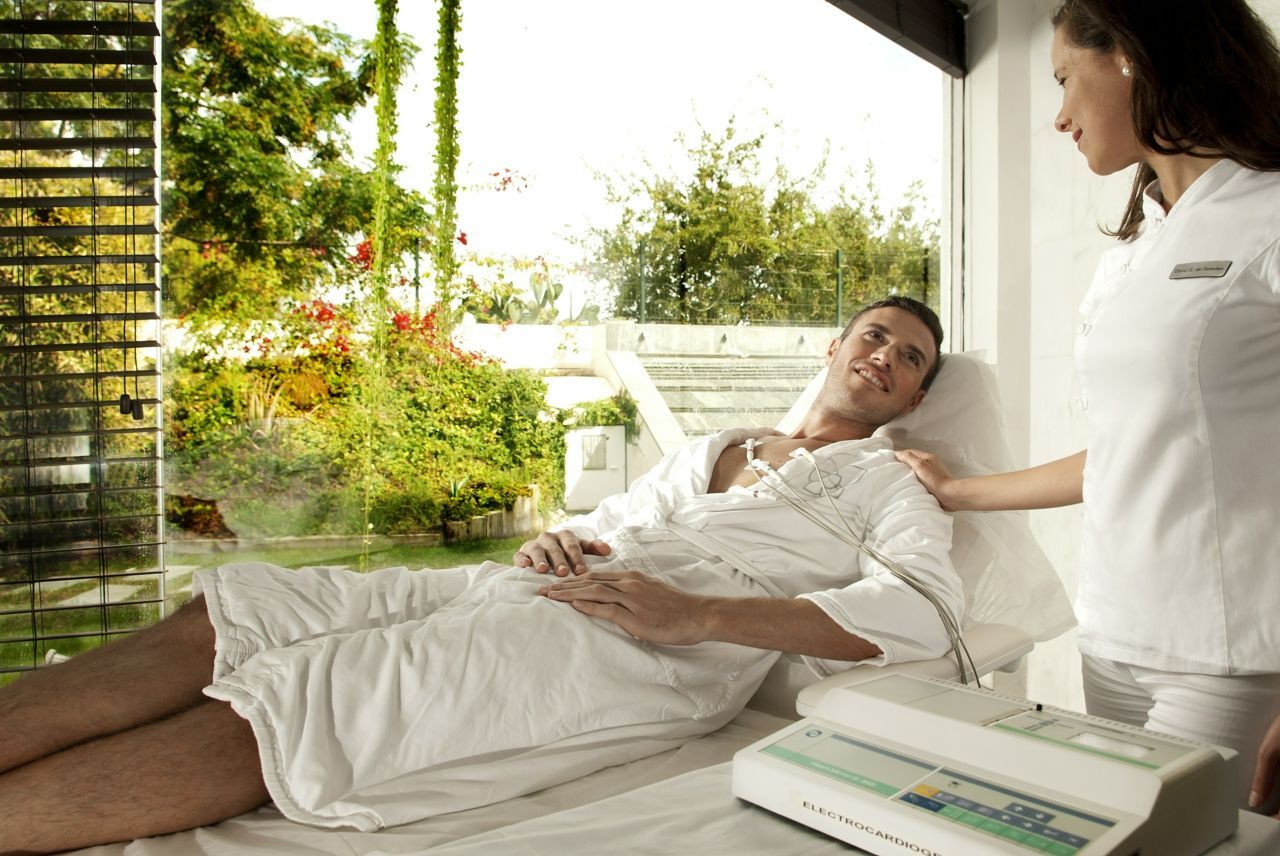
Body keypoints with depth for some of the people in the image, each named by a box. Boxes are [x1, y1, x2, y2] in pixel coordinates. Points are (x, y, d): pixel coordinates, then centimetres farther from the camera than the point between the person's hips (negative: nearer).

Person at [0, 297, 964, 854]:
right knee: (220, 620, -11)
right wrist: (555, 540, 2)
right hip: (551, 587, 6)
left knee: (268, 712, -23)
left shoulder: (886, 480, 16)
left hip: (660, 648, -6)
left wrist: (697, 613, -18)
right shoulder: (710, 451, 33)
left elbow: (925, 608, -6)